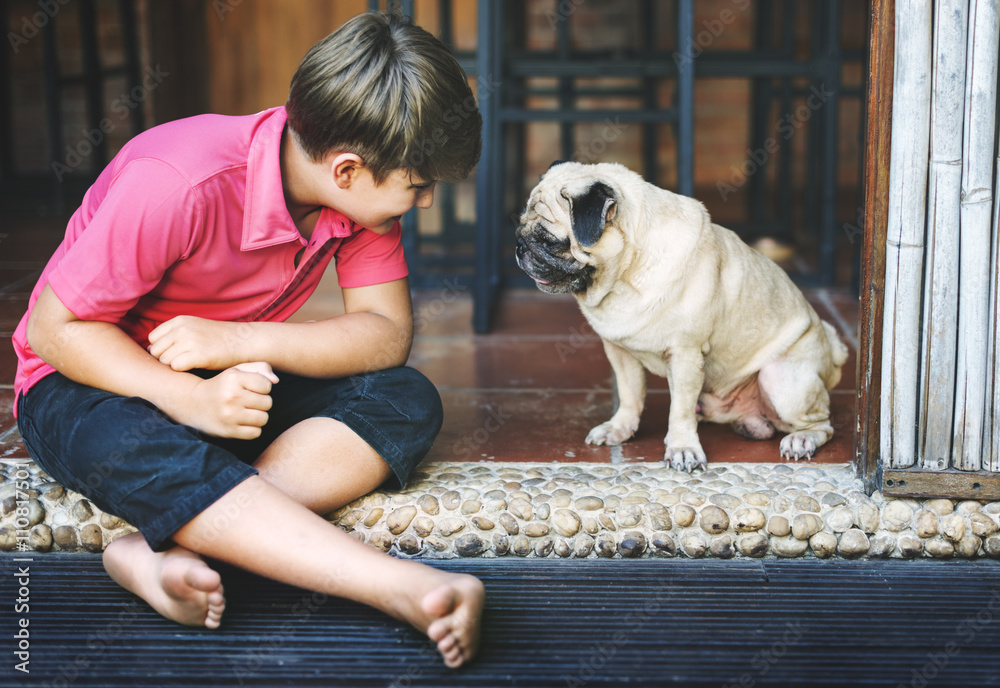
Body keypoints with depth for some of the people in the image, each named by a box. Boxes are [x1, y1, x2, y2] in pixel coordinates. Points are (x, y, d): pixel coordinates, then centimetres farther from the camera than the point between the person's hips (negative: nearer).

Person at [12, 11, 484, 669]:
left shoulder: (362, 191, -12)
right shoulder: (178, 184, -30)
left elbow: (389, 335, -13)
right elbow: (54, 328, -22)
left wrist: (238, 342, -29)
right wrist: (189, 398, -38)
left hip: (242, 381, 5)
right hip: (92, 380, -5)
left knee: (409, 401, -20)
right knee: (146, 454, -41)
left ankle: (163, 550, -34)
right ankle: (417, 593, -49)